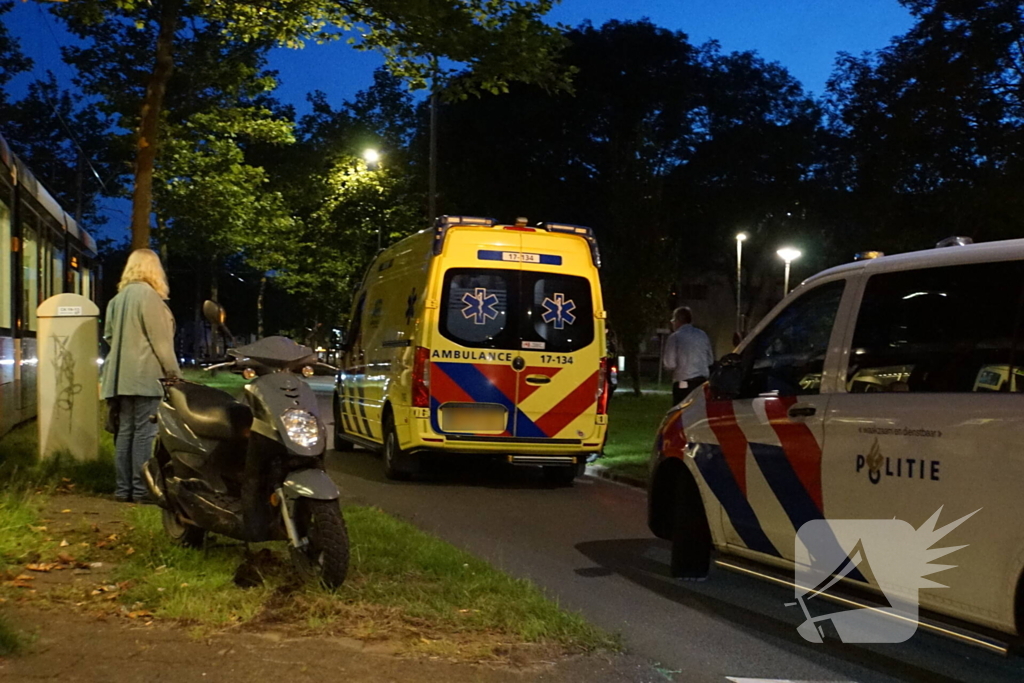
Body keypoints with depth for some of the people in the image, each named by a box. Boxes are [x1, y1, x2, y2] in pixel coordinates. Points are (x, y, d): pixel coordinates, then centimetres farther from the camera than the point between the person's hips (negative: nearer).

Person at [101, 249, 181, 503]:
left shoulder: (118, 299, 17)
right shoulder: (148, 295, -9)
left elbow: (109, 336, 22)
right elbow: (160, 340, -11)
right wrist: (175, 373, -7)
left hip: (123, 377, 8)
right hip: (147, 376, -8)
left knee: (126, 430, 9)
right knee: (145, 431, -8)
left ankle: (124, 488, 10)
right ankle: (142, 489, -9)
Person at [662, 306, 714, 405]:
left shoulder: (674, 337, -7)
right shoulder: (702, 335, 9)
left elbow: (670, 364, -10)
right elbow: (711, 360, 13)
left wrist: (663, 361, 11)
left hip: (683, 383, -5)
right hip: (703, 381, 5)